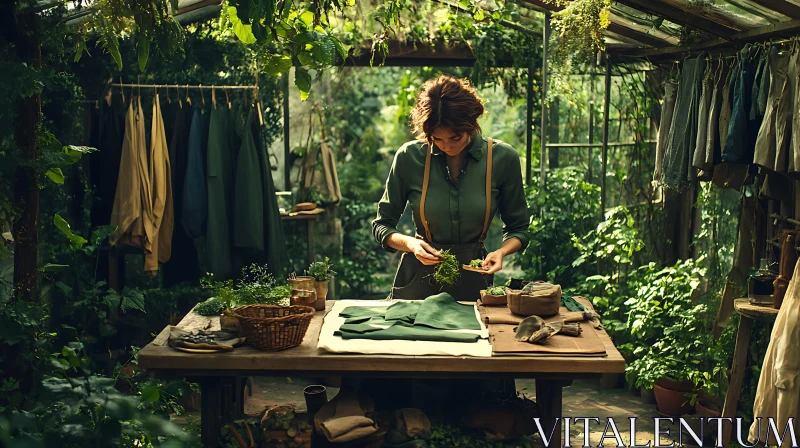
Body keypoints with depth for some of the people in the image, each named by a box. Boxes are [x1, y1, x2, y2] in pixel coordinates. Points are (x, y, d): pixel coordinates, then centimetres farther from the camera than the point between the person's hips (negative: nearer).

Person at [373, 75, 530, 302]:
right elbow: (382, 226, 4)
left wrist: (501, 251, -12)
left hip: (473, 282, 0)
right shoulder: (409, 156, -6)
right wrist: (410, 243, -15)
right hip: (418, 281, 0)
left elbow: (518, 229, 8)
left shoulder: (503, 158, -5)